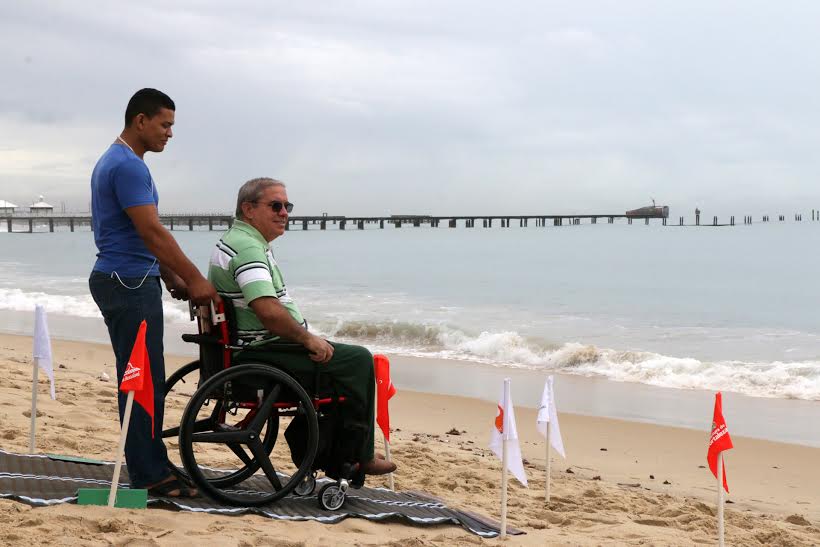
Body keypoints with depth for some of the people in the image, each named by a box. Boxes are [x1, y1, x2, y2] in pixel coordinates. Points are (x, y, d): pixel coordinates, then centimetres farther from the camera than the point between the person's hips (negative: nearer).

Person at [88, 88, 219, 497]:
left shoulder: (114, 161, 18)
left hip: (117, 279, 11)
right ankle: (149, 475, -5)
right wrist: (195, 280, -16)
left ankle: (150, 465, 18)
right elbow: (153, 232, -21)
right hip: (130, 283, -11)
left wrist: (171, 277, 19)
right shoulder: (129, 166, -16)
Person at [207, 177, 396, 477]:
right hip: (265, 353, -12)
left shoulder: (233, 241, 15)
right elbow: (269, 311, -32)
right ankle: (359, 457, 2)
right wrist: (308, 339, -18)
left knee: (337, 361, 25)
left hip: (252, 347, 12)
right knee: (357, 360, -9)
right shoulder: (248, 247, -21)